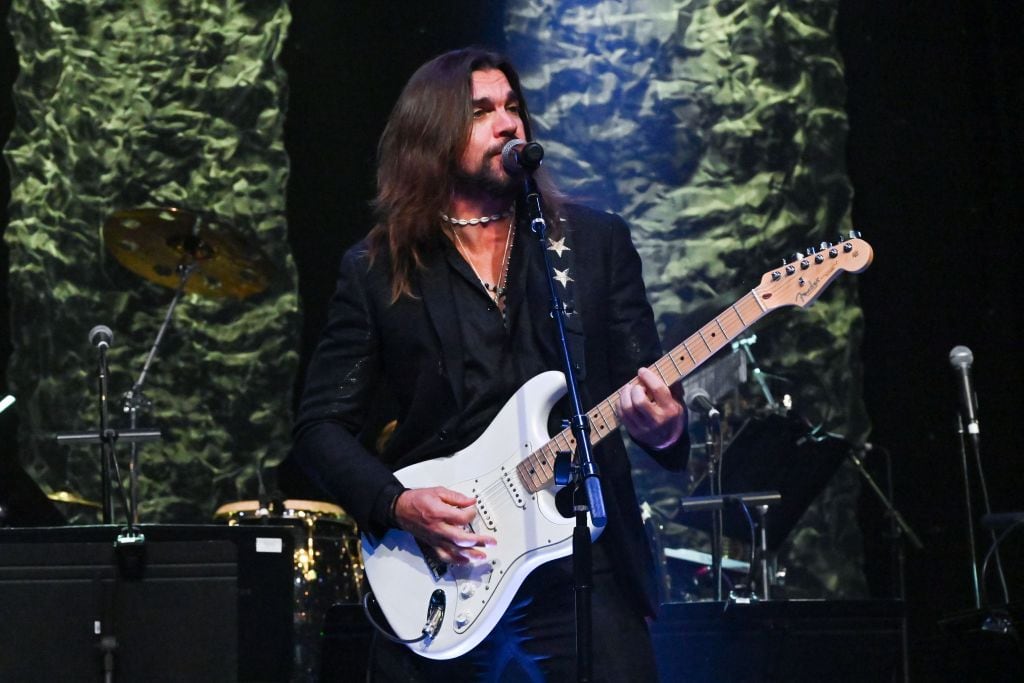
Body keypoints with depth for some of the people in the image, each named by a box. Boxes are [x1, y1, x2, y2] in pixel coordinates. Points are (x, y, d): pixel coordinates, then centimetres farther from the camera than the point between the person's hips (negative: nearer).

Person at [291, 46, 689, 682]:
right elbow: (323, 426, 5)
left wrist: (664, 425, -16)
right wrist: (398, 503, -11)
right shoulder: (378, 269, 5)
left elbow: (649, 383, 7)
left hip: (583, 574, 0)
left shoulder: (596, 241, 8)